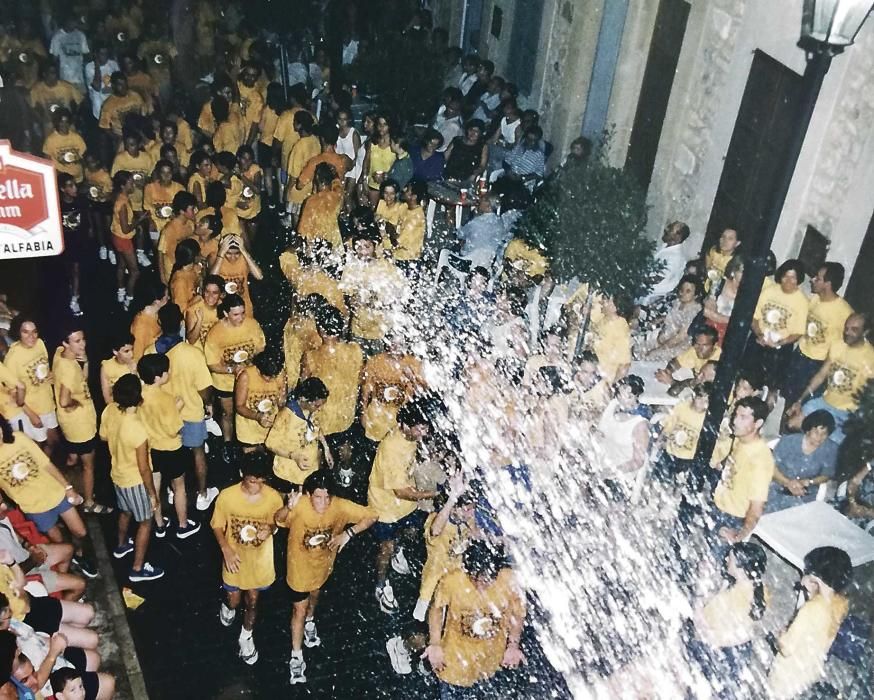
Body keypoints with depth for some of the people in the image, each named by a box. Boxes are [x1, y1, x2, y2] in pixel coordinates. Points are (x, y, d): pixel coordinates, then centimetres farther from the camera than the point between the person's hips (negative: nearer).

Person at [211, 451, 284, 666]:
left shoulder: (274, 498, -23)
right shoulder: (227, 496, -24)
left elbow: (278, 523, -4)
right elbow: (217, 526, -9)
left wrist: (270, 529, -27)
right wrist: (226, 549, -23)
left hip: (260, 560, 0)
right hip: (235, 558, 0)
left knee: (252, 601, 18)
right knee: (233, 600, 17)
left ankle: (246, 636, 46)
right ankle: (228, 606, 56)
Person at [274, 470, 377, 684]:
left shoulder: (340, 506, -29)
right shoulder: (300, 505, -33)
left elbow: (371, 516, -22)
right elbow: (278, 520, -47)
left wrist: (348, 533, -36)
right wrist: (288, 508, -69)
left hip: (323, 562, 3)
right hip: (300, 565, -3)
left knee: (314, 594, 31)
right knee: (299, 609, 9)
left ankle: (310, 622, 62)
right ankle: (296, 657, 29)